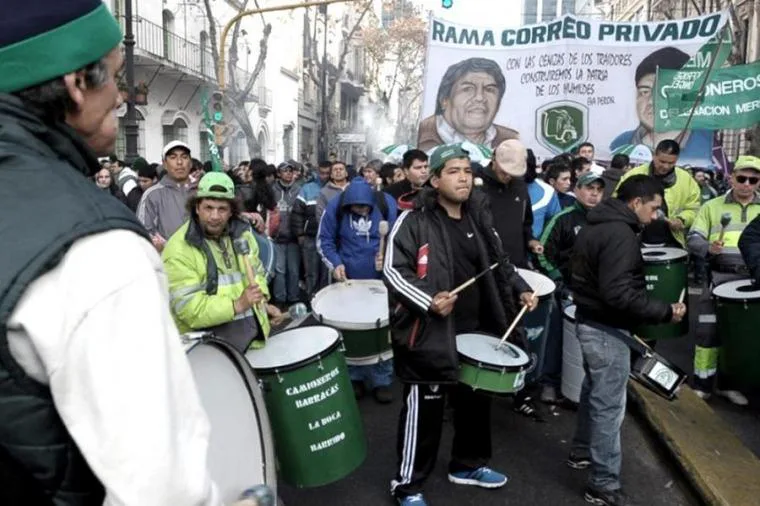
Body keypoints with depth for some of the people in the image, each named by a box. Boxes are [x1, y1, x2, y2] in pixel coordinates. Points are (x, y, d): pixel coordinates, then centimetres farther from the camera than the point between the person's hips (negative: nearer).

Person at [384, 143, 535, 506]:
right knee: (423, 411, 3)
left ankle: (468, 464, 45)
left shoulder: (479, 218, 9)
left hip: (474, 330, 7)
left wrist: (520, 289, 8)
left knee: (475, 401, 21)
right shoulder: (414, 221, -13)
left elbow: (498, 262, 21)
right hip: (428, 334, -7)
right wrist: (428, 300, -27)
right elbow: (393, 270, -16)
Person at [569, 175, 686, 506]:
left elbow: (579, 274, 17)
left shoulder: (594, 226, 9)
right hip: (607, 329, -10)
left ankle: (582, 451, 40)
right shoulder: (621, 234, -22)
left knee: (593, 391, 24)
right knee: (610, 406, 0)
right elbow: (618, 294, -29)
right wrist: (664, 312, -22)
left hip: (589, 321, 10)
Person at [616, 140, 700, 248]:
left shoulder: (686, 179, 2)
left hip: (670, 243, 2)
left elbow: (693, 209, 8)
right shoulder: (634, 175, -5)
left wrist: (681, 219, -12)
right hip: (636, 242, -1)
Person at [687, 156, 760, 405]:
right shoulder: (712, 206, 4)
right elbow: (693, 239, -1)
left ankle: (728, 384, 26)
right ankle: (702, 385, 8)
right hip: (719, 278, -2)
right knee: (708, 331, -4)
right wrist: (708, 247, -21)